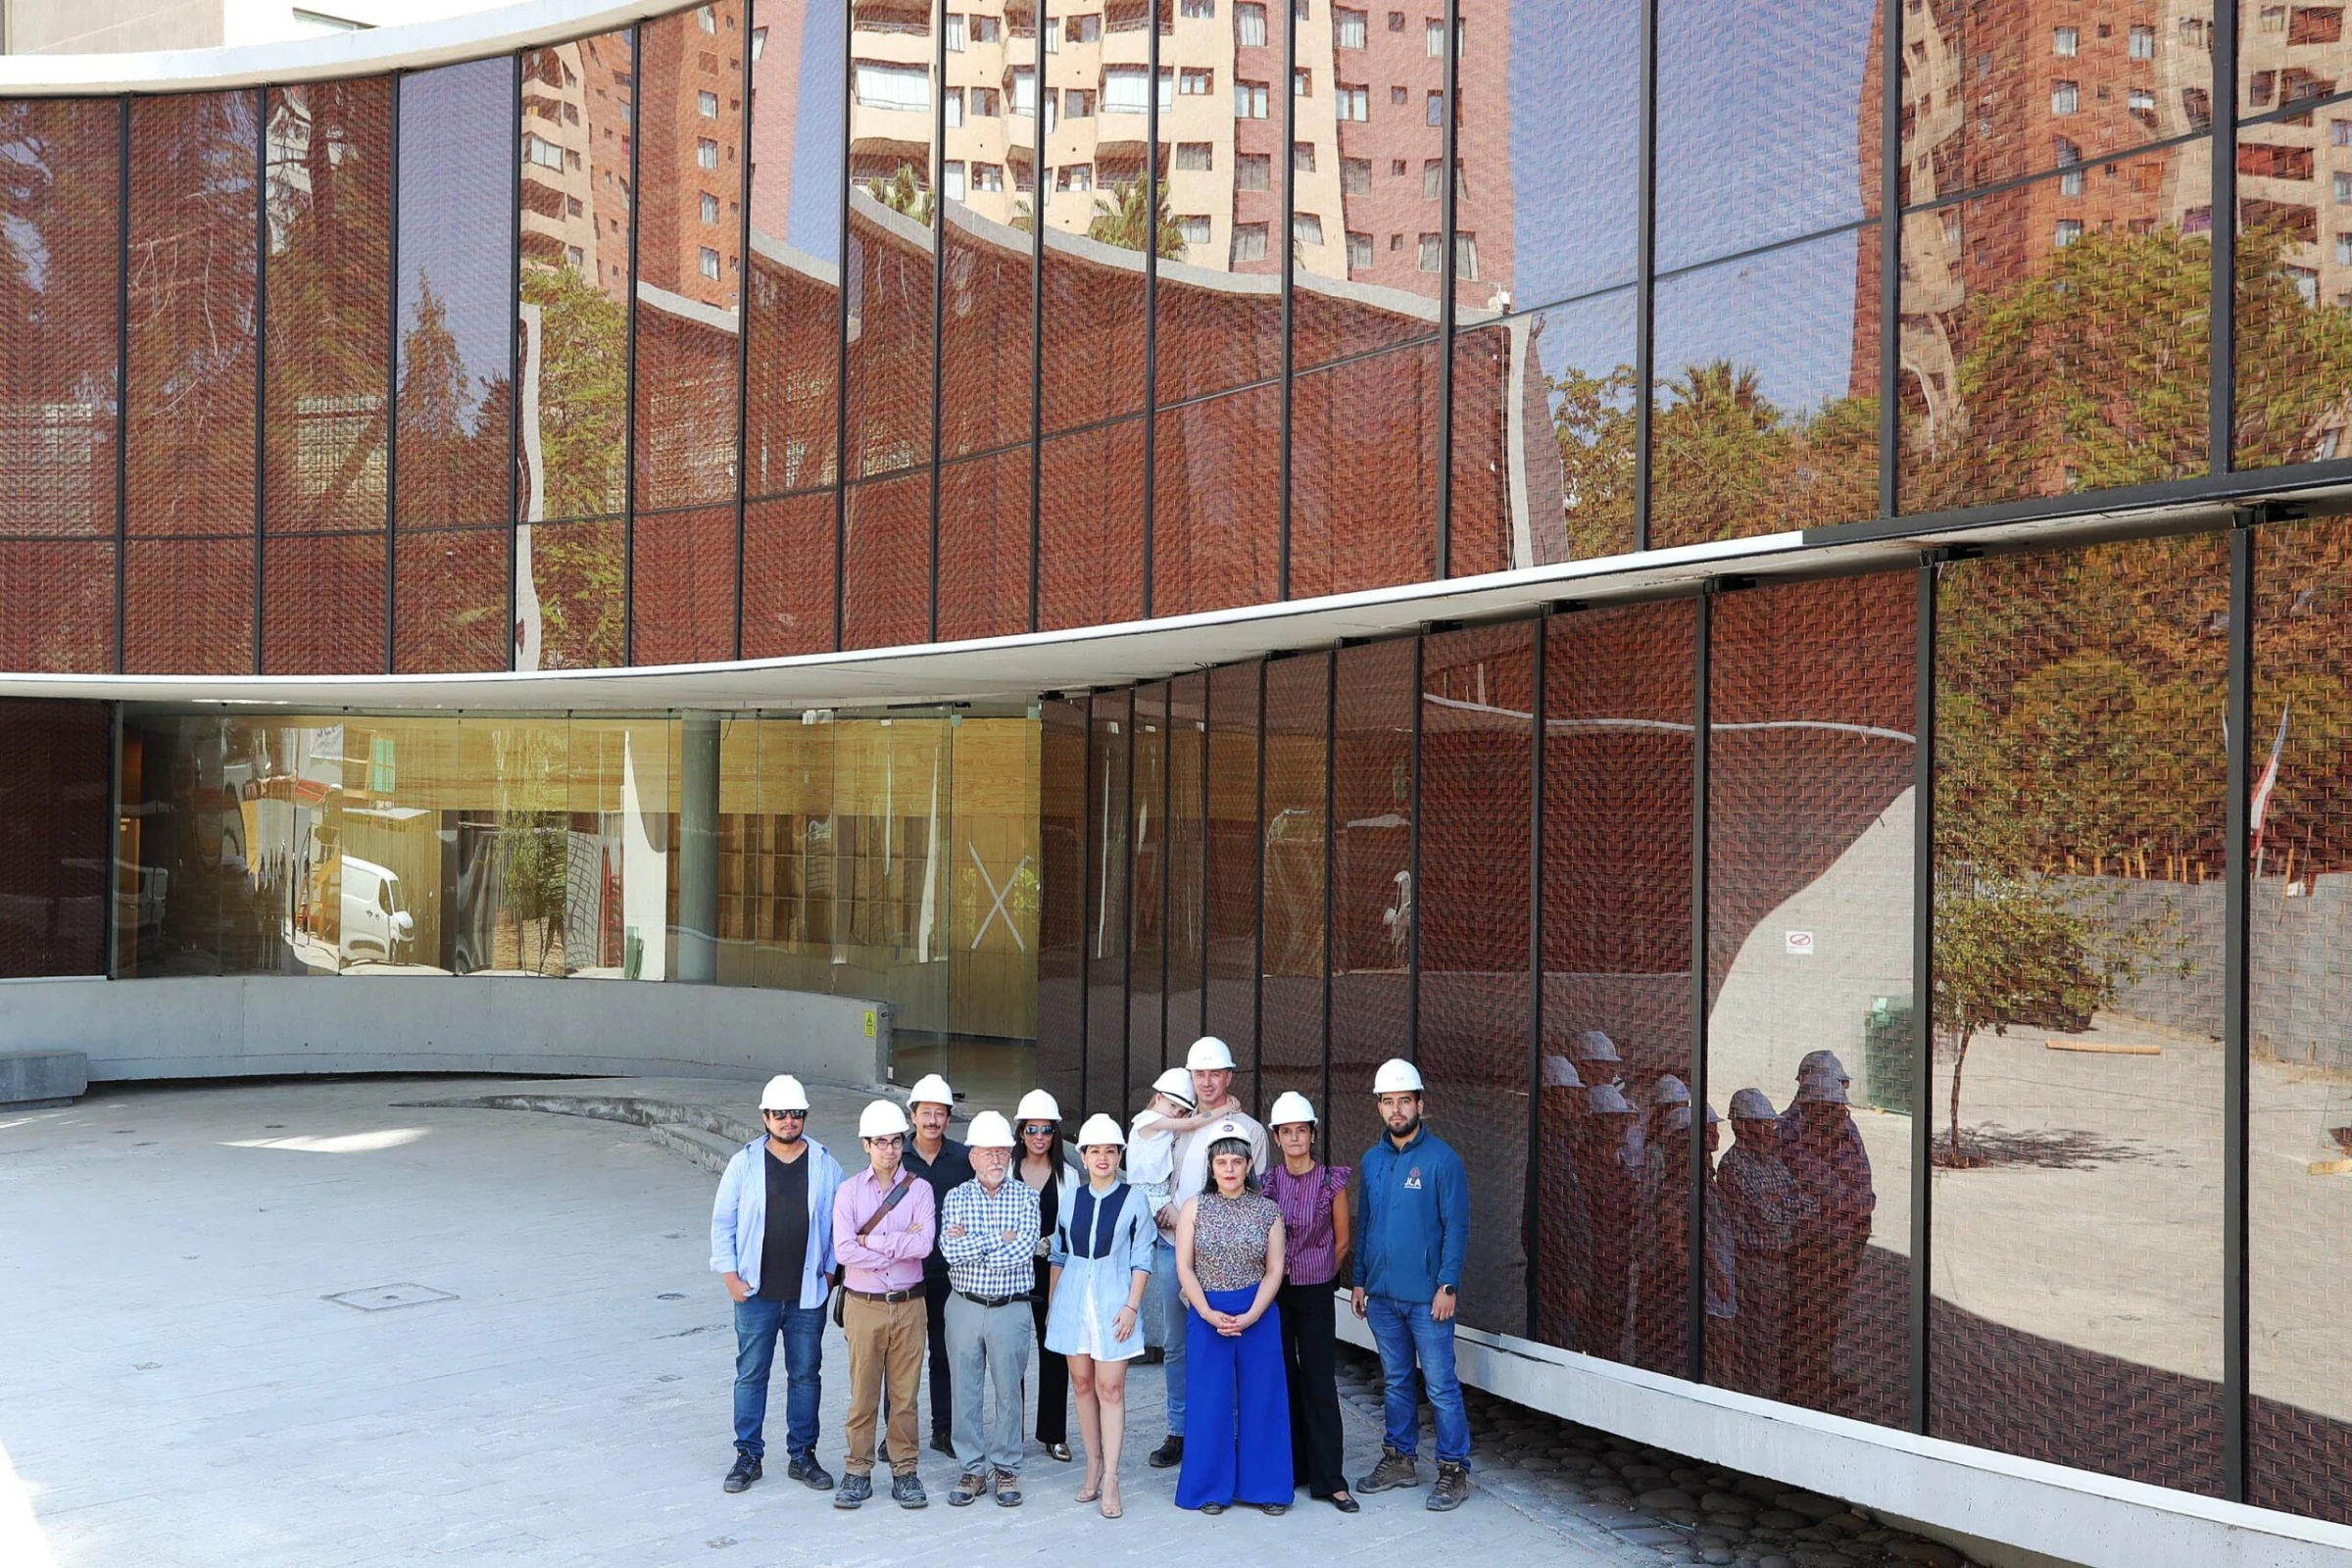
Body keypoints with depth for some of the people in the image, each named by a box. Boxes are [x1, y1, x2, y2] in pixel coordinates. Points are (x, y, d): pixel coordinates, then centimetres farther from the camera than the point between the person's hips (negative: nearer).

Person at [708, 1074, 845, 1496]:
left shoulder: (824, 1164, 0)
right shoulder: (745, 1163, -1)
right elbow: (723, 1221, 3)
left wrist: (831, 1271, 1)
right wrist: (730, 1274, -2)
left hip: (808, 1293, 1)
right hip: (756, 1292, -1)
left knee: (805, 1374, 9)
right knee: (751, 1374, 6)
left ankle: (803, 1456, 20)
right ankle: (748, 1456, 18)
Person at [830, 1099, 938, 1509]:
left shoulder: (919, 1189, 1)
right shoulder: (849, 1191, 0)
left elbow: (924, 1244, -14)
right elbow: (843, 1251, -12)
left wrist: (870, 1241, -12)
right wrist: (898, 1246, -12)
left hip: (908, 1304, 0)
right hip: (864, 1304, 0)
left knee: (905, 1393, 6)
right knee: (863, 1393, 5)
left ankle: (904, 1471, 16)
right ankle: (857, 1472, 16)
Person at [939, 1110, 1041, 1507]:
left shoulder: (1025, 1197, -1)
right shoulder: (957, 1198, 1)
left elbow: (1023, 1251, -16)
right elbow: (950, 1250, -14)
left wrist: (972, 1245, -13)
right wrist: (999, 1240, -16)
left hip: (1010, 1309, -1)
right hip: (965, 1307, 1)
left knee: (1008, 1392, 7)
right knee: (966, 1392, 8)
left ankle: (1006, 1469, 20)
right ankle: (972, 1470, 20)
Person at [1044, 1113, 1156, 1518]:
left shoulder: (1133, 1200, -3)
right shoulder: (1071, 1198, 7)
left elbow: (1142, 1259, -3)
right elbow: (1057, 1255, 13)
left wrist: (1132, 1306, -10)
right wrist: (1051, 1303, 11)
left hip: (1113, 1302, -4)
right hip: (1073, 1300, 4)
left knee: (1110, 1387, -5)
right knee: (1082, 1384, 8)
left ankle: (1110, 1478, -2)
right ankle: (1093, 1466, 19)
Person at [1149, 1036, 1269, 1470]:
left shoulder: (1248, 1129, 1)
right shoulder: (1178, 1126, 14)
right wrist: (1163, 1208, 0)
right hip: (1172, 1246, 4)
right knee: (1177, 1344, 11)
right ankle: (1178, 1433, 21)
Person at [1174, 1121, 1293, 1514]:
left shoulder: (1267, 1210, 1)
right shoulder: (1194, 1208, 1)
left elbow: (1274, 1271, 0)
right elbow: (1184, 1267, -1)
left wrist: (1250, 1316, -12)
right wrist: (1208, 1313, -12)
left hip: (1259, 1315, 0)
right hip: (1207, 1315, 0)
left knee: (1261, 1398, 4)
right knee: (1211, 1400, 4)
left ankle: (1265, 1486, 16)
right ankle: (1213, 1488, 16)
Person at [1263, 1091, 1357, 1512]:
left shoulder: (1332, 1181, -6)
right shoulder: (1266, 1180, 0)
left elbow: (1342, 1242, 4)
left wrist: (1318, 1277, 9)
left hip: (1315, 1293, -2)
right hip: (1274, 1292, 2)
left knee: (1319, 1383, -2)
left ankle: (1328, 1480, 2)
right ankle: (1289, 1467, 18)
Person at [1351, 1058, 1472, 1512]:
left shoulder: (1441, 1159, -10)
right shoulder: (1372, 1160, 8)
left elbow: (1456, 1227, -11)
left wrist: (1448, 1286, -16)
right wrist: (1359, 1281, 12)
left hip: (1426, 1296, -6)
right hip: (1382, 1294, 6)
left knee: (1440, 1386, -1)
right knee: (1396, 1381, 16)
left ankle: (1454, 1470, 8)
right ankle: (1399, 1459, 26)